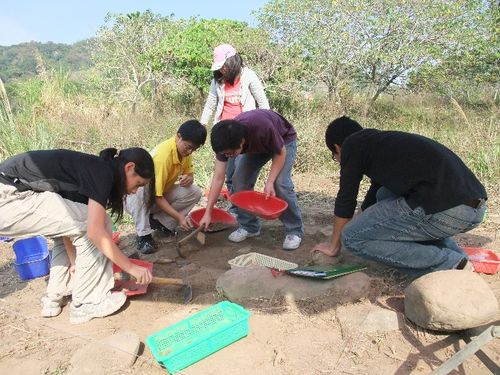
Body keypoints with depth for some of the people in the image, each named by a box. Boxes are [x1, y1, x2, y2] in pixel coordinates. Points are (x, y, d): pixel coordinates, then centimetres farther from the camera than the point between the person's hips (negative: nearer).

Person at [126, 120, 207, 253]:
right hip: (139, 193, -6)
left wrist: (189, 178, -25)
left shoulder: (185, 150, -11)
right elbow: (156, 196, -31)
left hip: (163, 192, 7)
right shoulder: (163, 155, -34)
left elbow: (188, 173, 1)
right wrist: (179, 217, -33)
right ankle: (143, 235, -22)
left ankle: (159, 221, -2)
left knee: (195, 192, -14)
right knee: (140, 192, -41)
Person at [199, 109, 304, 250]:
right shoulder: (225, 141, -27)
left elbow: (281, 153, -24)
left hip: (284, 141, -4)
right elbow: (218, 178, -21)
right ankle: (249, 226, 5)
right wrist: (208, 213, -22)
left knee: (281, 183, -23)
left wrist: (270, 182, -33)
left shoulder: (263, 128, -43)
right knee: (239, 181, -12)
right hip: (254, 145, 5)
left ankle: (295, 230, -5)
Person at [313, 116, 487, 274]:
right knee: (384, 196, 30)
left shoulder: (352, 144, 7)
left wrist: (333, 245, 22)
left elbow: (346, 199, 9)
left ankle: (450, 264, -1)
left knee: (351, 237, 2)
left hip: (445, 211, -9)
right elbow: (373, 196, 41)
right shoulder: (384, 143, 29)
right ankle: (457, 255, 19)